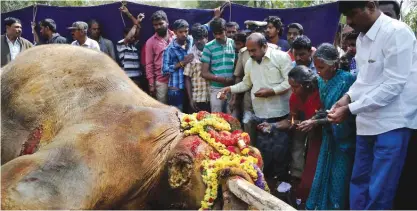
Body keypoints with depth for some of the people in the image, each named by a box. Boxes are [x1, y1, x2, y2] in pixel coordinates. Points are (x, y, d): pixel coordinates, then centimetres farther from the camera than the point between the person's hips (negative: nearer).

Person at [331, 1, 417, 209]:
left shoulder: (397, 32, -15)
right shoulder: (362, 38, 9)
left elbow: (394, 85, -20)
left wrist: (350, 109, -19)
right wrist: (348, 97, -3)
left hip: (391, 124, -8)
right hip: (367, 122, 8)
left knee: (378, 192, -3)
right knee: (358, 182, 15)